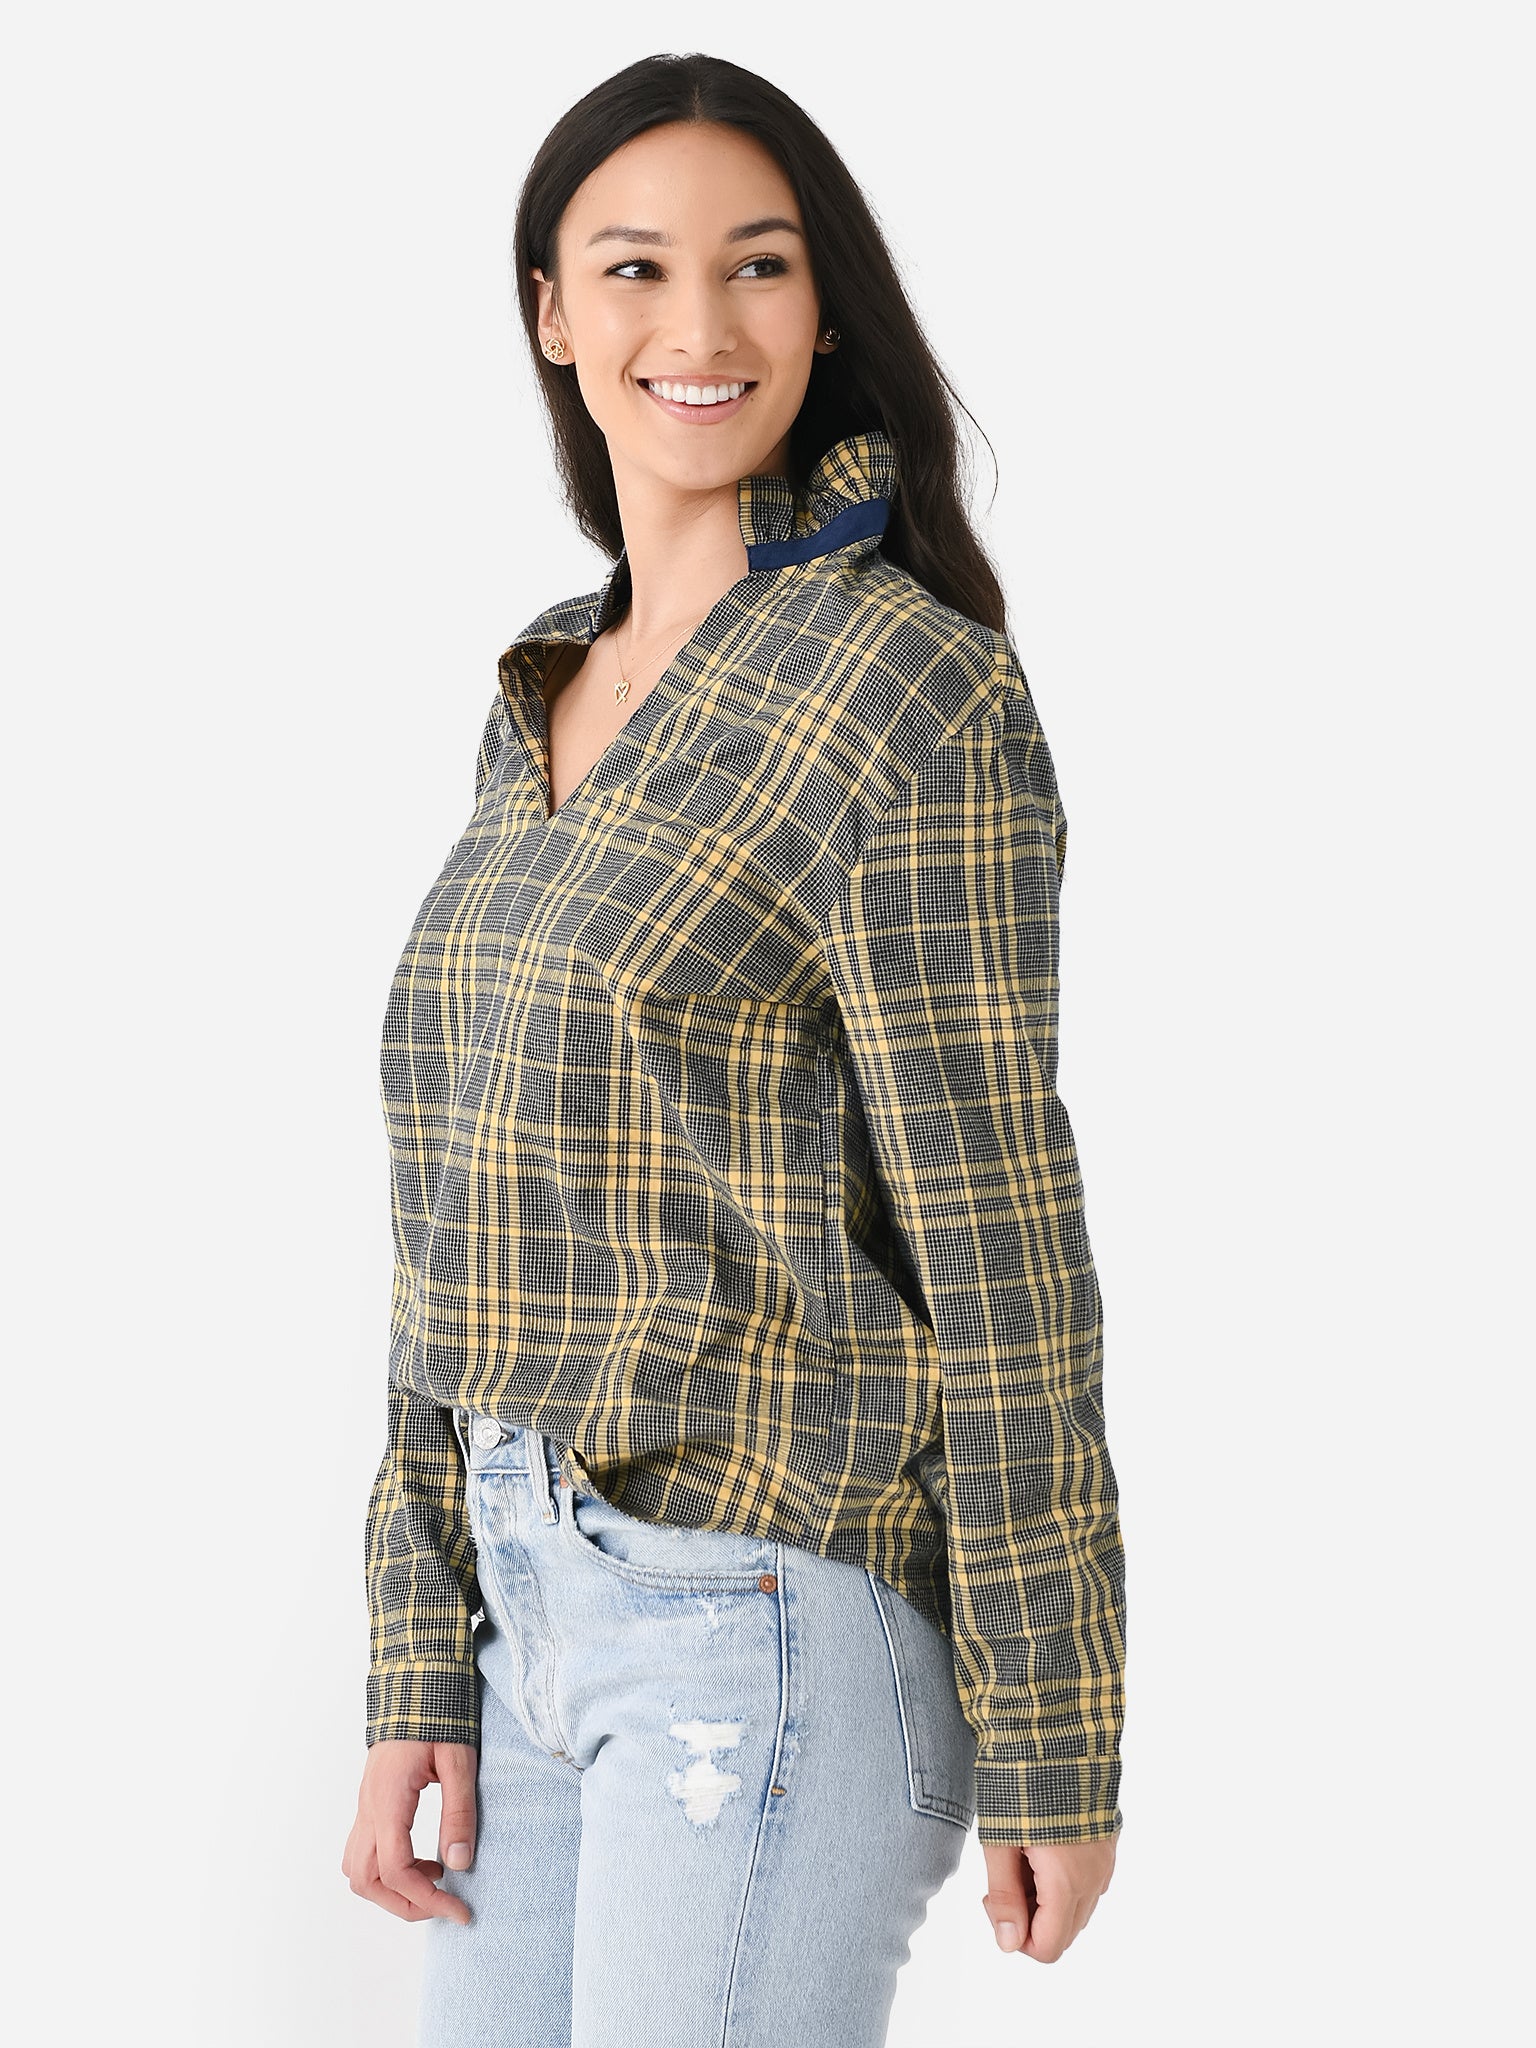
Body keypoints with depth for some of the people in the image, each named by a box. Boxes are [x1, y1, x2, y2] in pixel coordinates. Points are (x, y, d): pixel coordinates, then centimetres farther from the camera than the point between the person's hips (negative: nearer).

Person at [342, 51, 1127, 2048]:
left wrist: (1056, 1756, -11)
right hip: (544, 1591, 8)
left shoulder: (914, 691, -11)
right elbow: (472, 1225, 13)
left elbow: (1001, 1251, -12)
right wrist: (423, 1686, 9)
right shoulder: (547, 706, 13)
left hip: (779, 1612, -8)